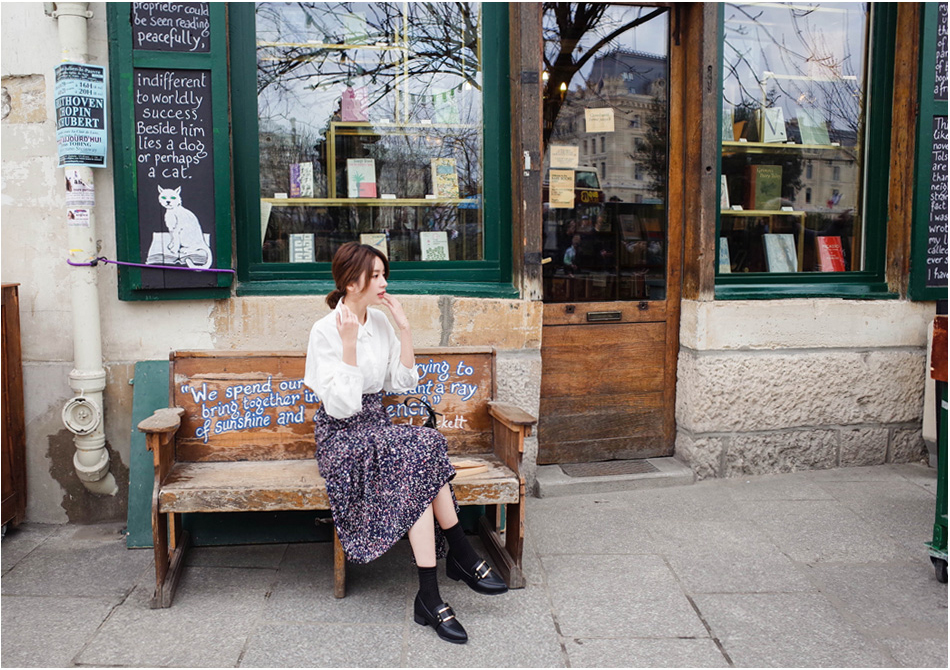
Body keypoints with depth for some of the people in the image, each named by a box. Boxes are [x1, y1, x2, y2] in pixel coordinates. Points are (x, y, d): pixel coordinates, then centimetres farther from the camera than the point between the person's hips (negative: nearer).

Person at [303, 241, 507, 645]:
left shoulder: (380, 322, 9)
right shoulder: (326, 331, -12)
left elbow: (404, 383, 7)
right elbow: (342, 406, -19)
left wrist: (404, 328, 0)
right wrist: (349, 345, -25)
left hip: (377, 427, 6)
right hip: (341, 436, -6)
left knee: (417, 466, -26)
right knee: (422, 446, -29)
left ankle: (429, 599, -24)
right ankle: (463, 556, -20)